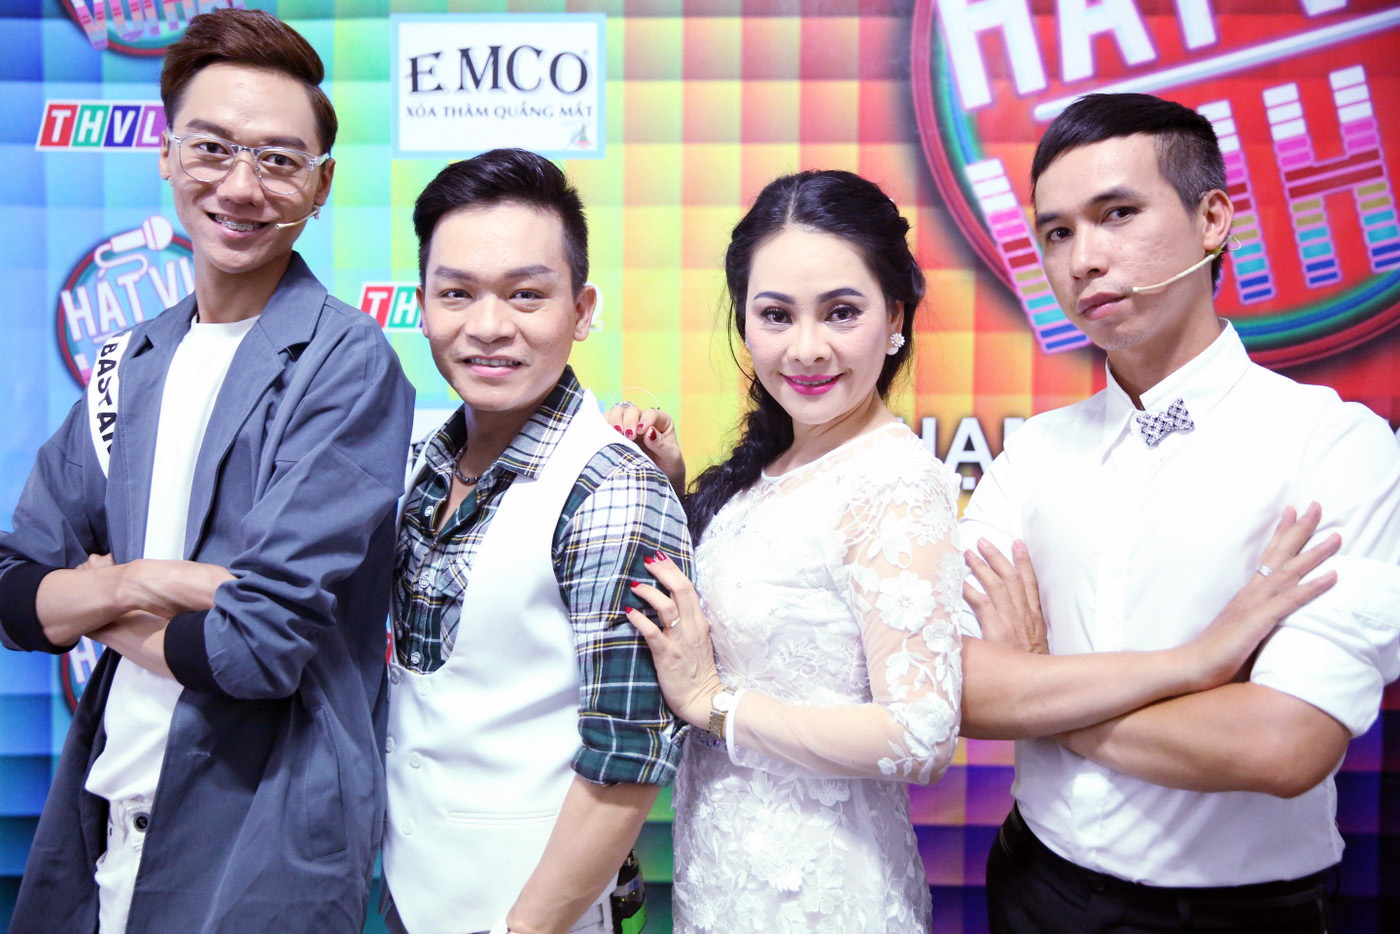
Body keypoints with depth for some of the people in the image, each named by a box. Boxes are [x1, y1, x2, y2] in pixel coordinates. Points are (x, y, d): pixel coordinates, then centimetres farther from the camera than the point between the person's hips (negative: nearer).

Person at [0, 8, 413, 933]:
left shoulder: (346, 363, -16)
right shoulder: (132, 363, 5)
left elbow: (266, 641, -22)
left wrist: (97, 600, -5)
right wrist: (142, 582, -15)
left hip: (264, 846, -6)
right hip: (98, 821, 6)